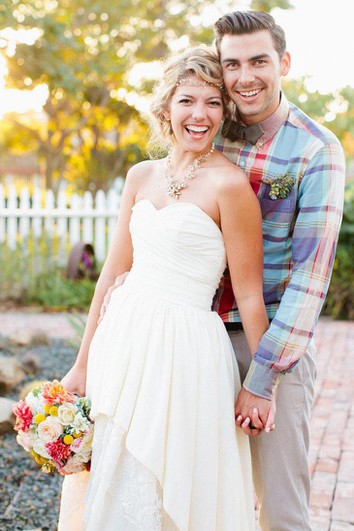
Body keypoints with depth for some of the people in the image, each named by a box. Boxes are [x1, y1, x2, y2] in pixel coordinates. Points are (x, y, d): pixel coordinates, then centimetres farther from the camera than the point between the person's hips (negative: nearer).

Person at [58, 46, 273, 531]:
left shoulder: (228, 183, -12)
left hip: (184, 347, -6)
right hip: (123, 340, 7)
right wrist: (84, 361, 11)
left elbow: (249, 295, -9)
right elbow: (114, 270, 10)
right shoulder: (142, 176, 7)